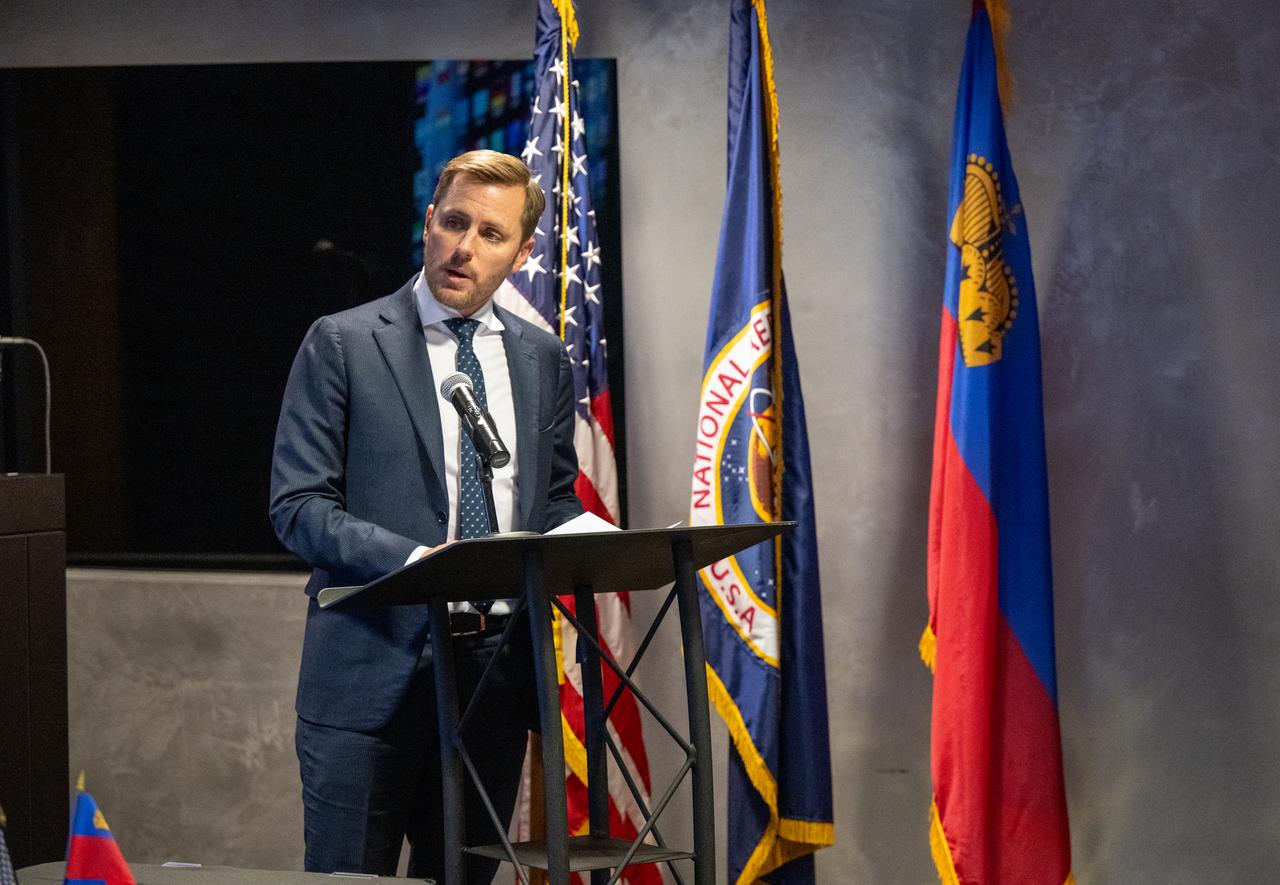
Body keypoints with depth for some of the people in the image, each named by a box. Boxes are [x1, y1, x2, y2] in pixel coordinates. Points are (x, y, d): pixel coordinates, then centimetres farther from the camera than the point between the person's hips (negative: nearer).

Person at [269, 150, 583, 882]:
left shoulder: (543, 359, 13)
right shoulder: (342, 344, -2)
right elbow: (298, 506, -7)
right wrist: (417, 561, -21)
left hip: (494, 670, 4)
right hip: (374, 671, -4)